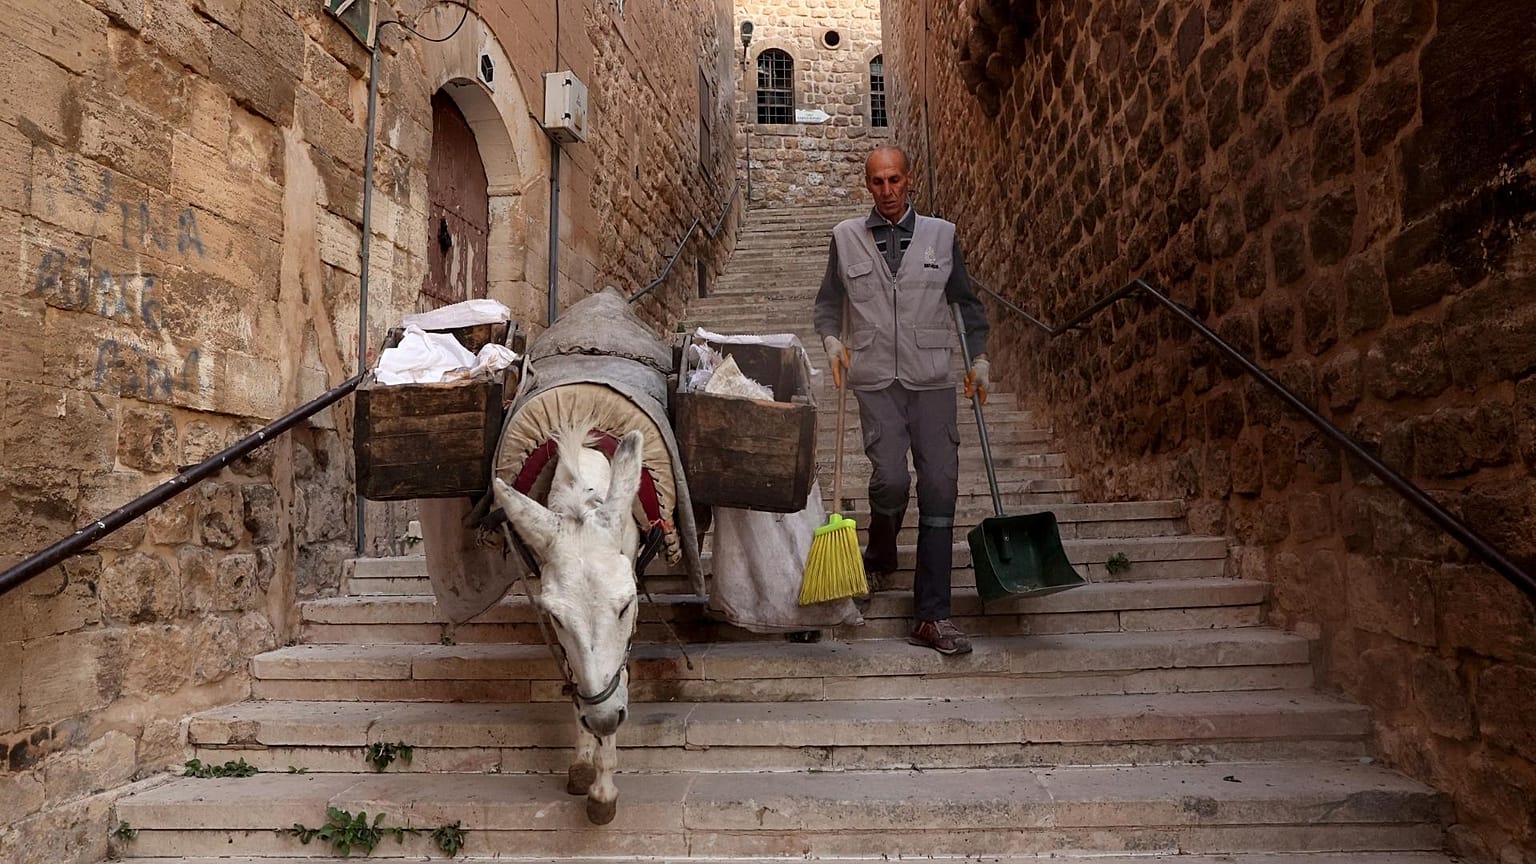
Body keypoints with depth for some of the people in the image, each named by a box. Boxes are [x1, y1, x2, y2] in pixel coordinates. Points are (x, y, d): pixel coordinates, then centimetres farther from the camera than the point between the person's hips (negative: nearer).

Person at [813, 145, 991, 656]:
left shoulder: (941, 235, 9)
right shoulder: (846, 237, 8)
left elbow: (966, 301, 17)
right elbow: (828, 302, 14)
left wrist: (979, 357, 8)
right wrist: (832, 339, -5)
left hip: (932, 381, 1)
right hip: (876, 380, -1)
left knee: (940, 488, -3)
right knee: (891, 479, -16)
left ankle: (932, 617, 4)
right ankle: (880, 557, 21)